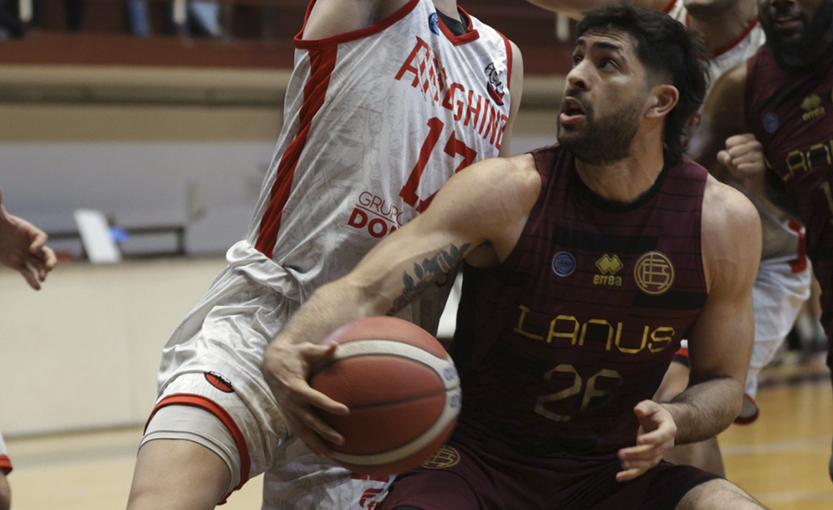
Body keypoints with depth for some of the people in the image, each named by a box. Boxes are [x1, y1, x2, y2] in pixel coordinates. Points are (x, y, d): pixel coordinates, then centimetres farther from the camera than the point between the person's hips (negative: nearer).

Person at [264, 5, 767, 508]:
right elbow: (365, 290, -20)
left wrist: (673, 421, -19)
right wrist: (285, 351, -42)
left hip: (618, 469, 3)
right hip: (478, 462, -2)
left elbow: (723, 382, 5)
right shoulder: (509, 192, -12)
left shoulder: (724, 221, -6)